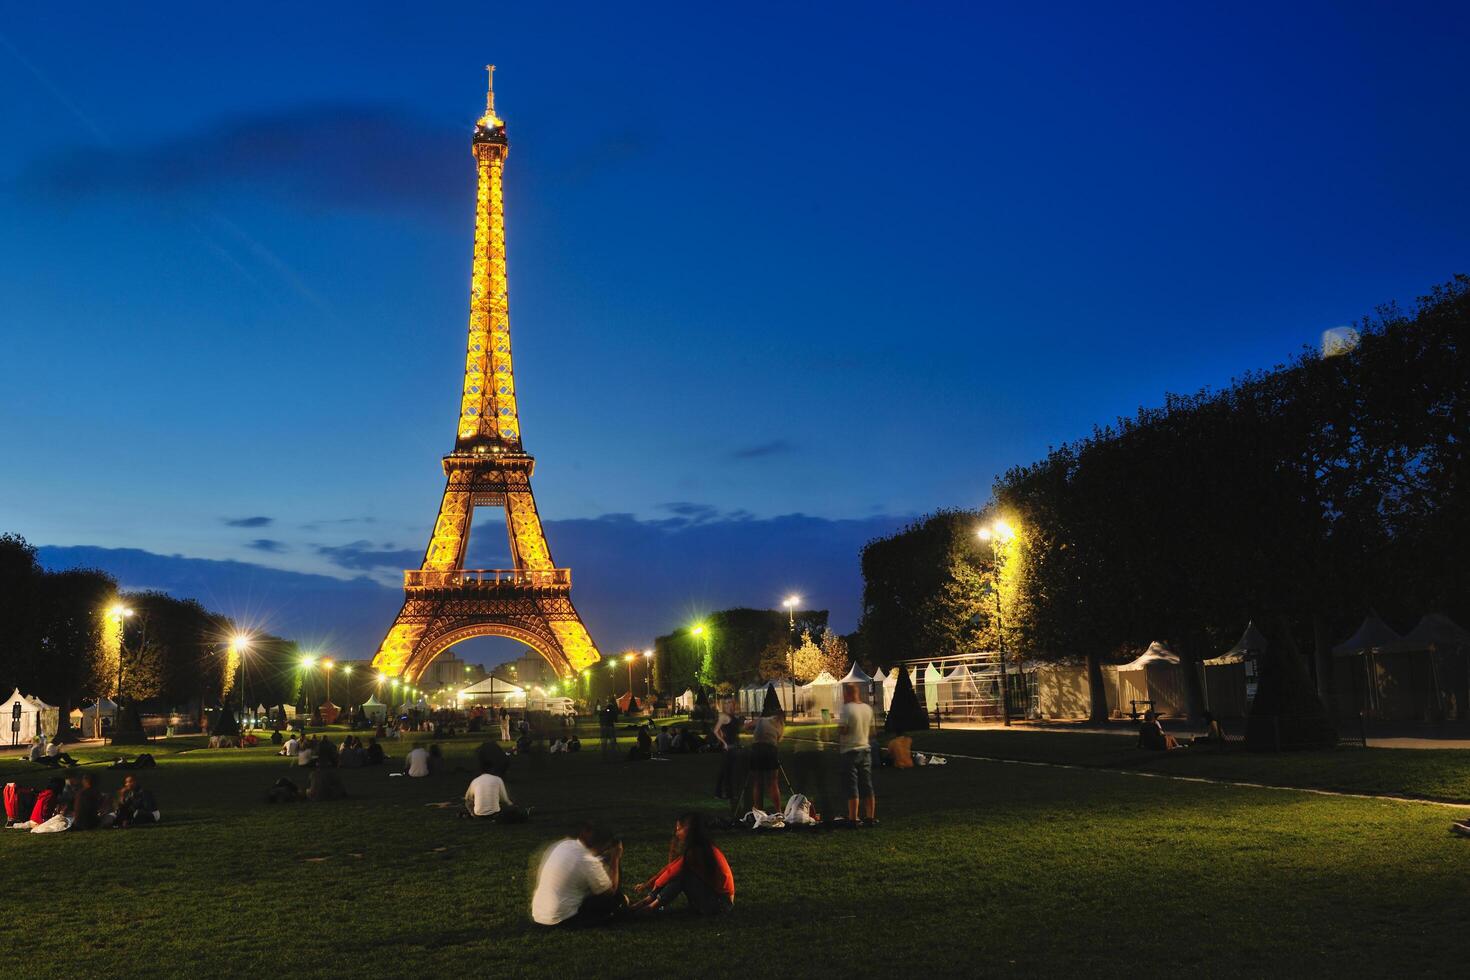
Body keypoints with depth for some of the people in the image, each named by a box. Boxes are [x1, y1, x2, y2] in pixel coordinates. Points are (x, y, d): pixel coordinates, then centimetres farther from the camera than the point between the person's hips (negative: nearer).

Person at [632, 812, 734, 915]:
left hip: (720, 902, -9)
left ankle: (654, 905, -17)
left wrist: (656, 884, -5)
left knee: (681, 874, -21)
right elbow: (670, 868, 6)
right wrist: (648, 883, 0)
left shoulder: (697, 851, -22)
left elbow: (673, 871, -19)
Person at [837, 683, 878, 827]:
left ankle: (852, 819, -4)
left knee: (852, 788, -4)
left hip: (849, 751, -6)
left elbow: (842, 730, -18)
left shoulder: (846, 709, -14)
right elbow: (871, 731, 14)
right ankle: (870, 817, 12)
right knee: (867, 786, 10)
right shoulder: (868, 709, 8)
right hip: (866, 749, 6)